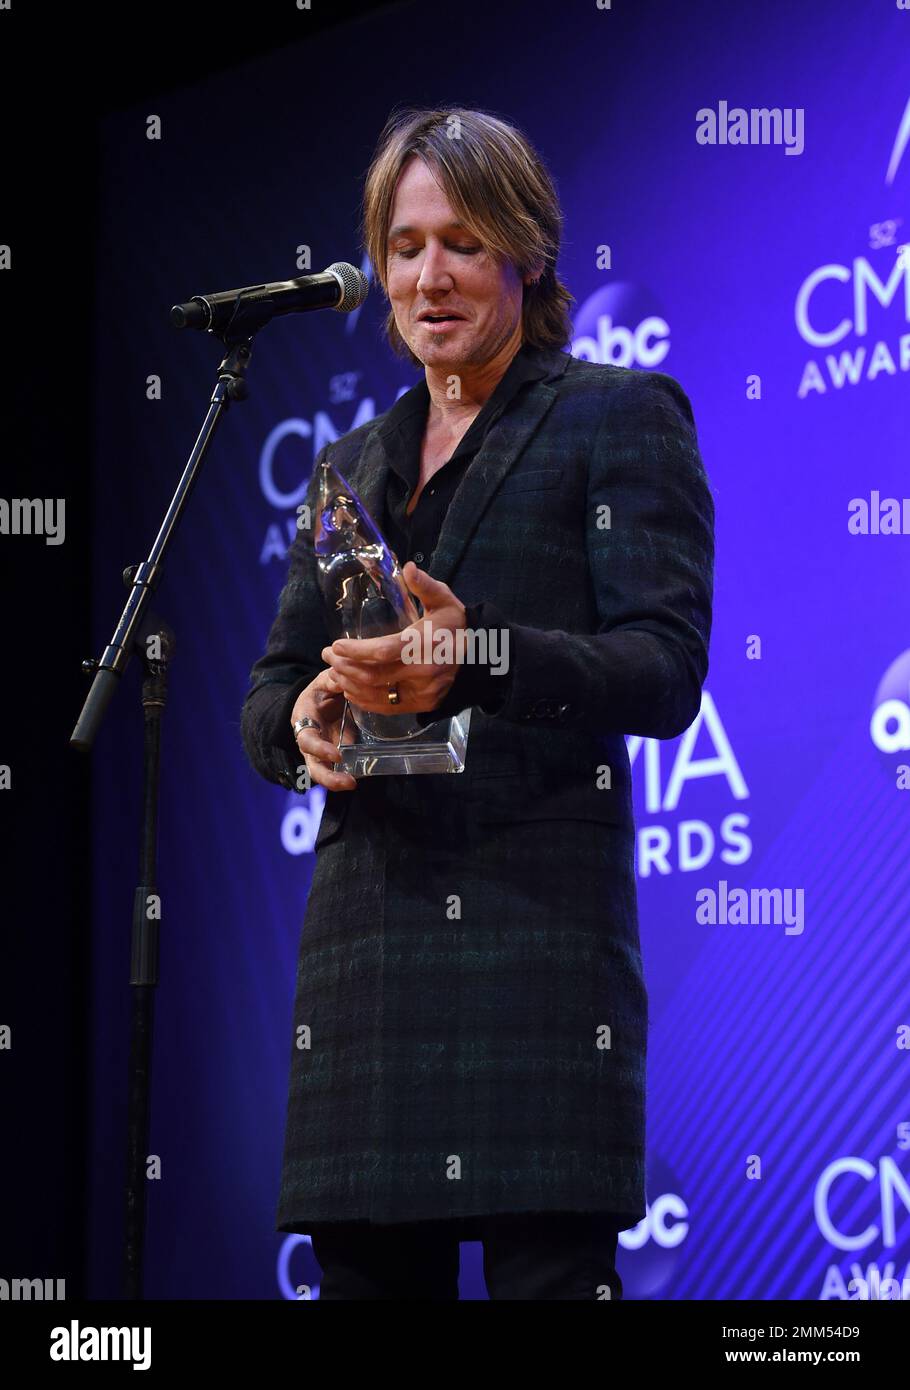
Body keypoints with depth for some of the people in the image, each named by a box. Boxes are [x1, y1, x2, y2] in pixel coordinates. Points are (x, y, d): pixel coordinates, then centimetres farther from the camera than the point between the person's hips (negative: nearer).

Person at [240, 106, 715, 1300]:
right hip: (367, 925, 6)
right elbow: (265, 700, 20)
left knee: (548, 1262, -13)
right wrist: (305, 720, -5)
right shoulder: (354, 462, 24)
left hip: (539, 917, -6)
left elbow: (667, 672, -6)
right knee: (367, 1268, 2)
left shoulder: (622, 416, 6)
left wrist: (481, 658, -23)